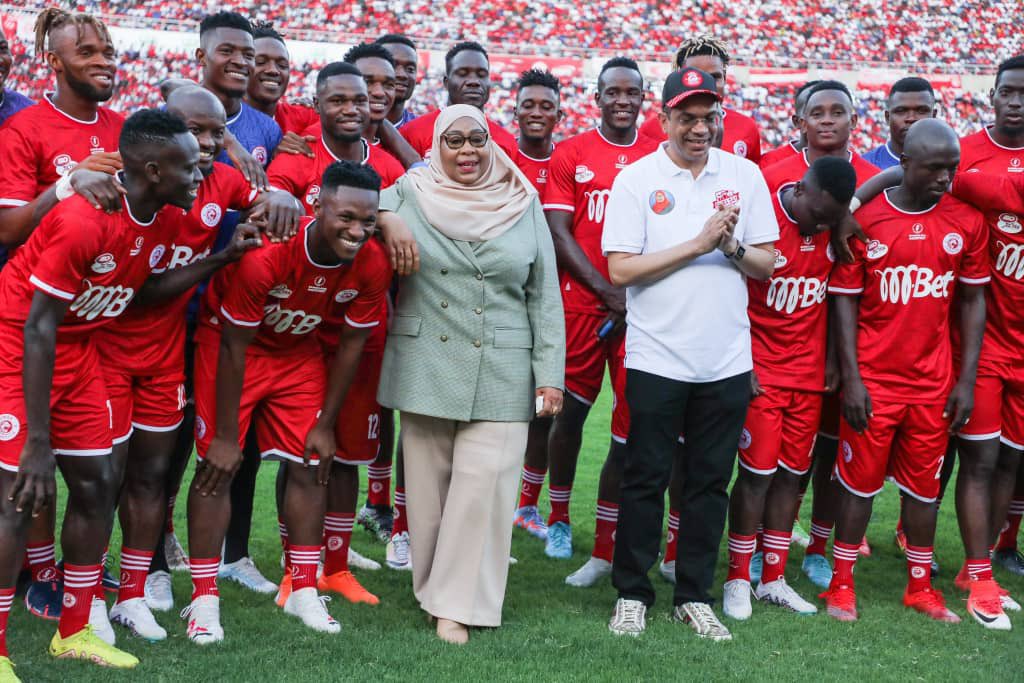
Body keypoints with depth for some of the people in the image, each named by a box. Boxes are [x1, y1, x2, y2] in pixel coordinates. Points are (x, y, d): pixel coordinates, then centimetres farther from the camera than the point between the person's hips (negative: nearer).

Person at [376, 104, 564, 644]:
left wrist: (549, 373, 2)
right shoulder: (408, 195, 4)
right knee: (428, 483, 5)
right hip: (425, 367, 0)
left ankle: (457, 604, 4)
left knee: (482, 483, -5)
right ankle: (430, 585, 21)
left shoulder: (524, 204, 6)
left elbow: (544, 295, 6)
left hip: (501, 372, 0)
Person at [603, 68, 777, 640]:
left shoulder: (745, 175, 6)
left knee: (711, 481, 9)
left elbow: (767, 264, 8)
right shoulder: (636, 180, -3)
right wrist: (698, 243, -15)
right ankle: (633, 594, 17)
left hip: (726, 359, 3)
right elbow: (620, 270, -11)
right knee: (646, 479, 4)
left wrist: (733, 247, -13)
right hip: (656, 357, -3)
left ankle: (695, 595, 21)